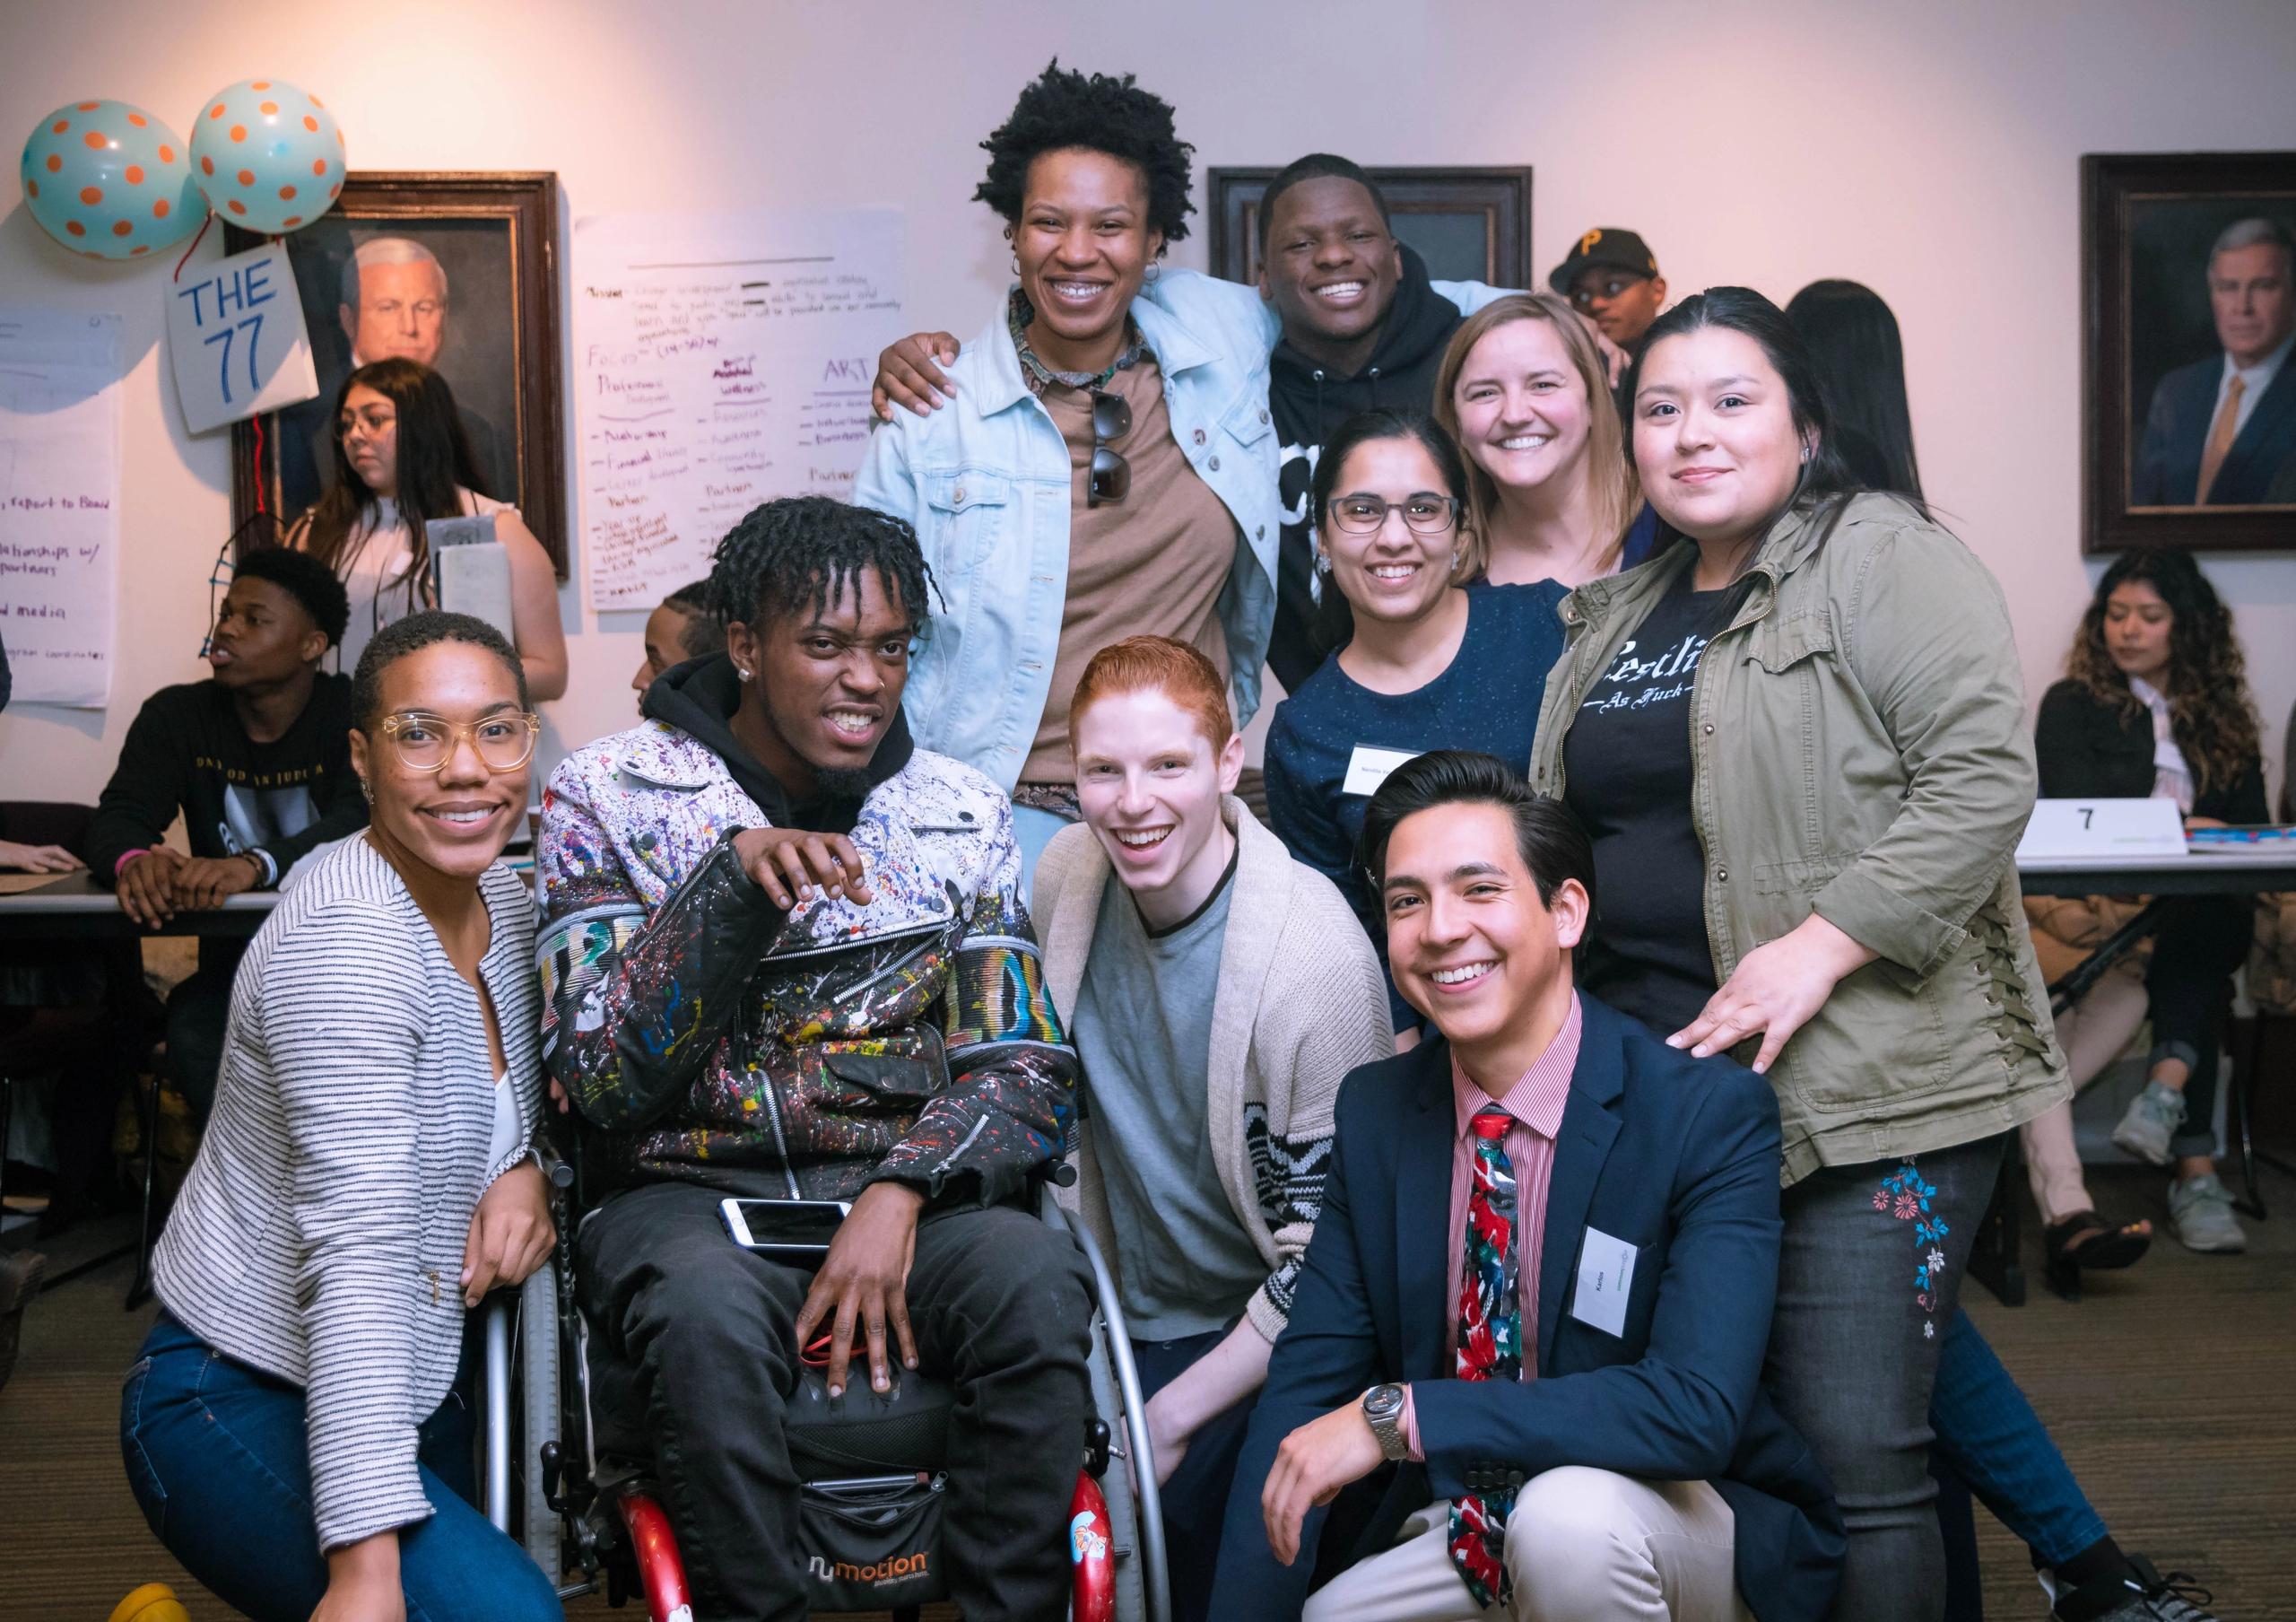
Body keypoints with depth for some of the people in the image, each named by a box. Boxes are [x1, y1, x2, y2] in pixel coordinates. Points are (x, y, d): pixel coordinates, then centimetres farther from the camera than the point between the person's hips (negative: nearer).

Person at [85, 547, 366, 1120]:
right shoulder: (176, 717, 7)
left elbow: (363, 821, -20)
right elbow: (117, 817, -2)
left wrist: (256, 864, -39)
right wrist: (134, 860, -29)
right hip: (234, 961, 2)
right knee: (194, 1036, -29)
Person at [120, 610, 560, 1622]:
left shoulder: (507, 897, 2)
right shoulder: (344, 942, -23)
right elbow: (359, 1246, -31)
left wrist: (530, 1169, -8)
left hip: (410, 1388, 9)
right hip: (240, 1398, -9)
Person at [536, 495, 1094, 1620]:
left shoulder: (961, 815, 8)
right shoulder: (610, 795, 1)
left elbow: (1025, 1072, 3)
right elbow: (600, 1082, -7)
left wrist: (901, 1193, -17)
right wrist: (732, 882, -19)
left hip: (900, 1198, 2)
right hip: (685, 1198, -2)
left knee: (1037, 1281, -30)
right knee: (709, 1313, -36)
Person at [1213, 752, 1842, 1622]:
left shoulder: (1712, 1113, -18)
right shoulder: (1373, 1110, -1)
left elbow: (1697, 1407, -29)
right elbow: (1306, 1382, -3)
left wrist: (1399, 1417, -30)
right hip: (1457, 1536, 6)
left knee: (1567, 1512, -34)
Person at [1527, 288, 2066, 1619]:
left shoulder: (1882, 561, -4)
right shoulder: (1617, 618, 18)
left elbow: (1985, 775, -15)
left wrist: (1817, 947, -21)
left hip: (1868, 1090, -7)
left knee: (1855, 1459, -7)